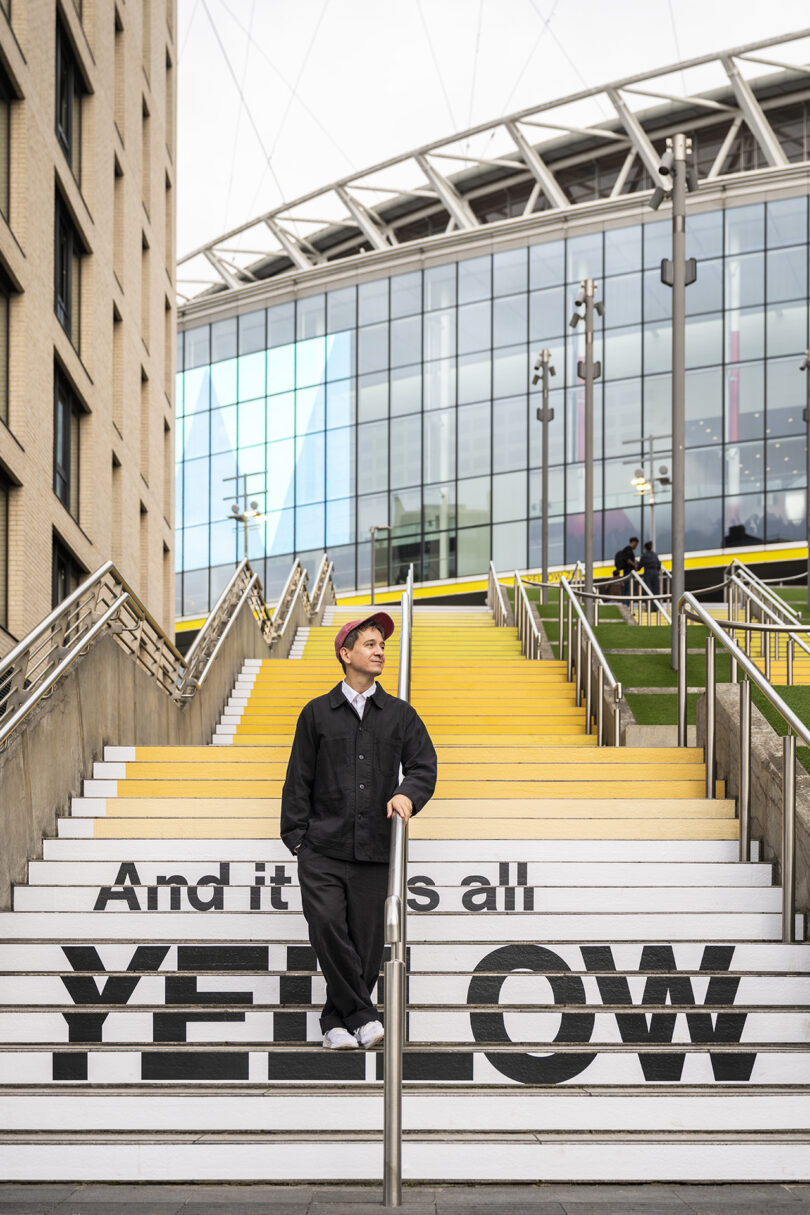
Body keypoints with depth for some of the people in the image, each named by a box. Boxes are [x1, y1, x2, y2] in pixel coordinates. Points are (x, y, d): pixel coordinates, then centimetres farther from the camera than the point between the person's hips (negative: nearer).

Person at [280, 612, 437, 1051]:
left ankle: (337, 1021, 17)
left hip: (374, 849, 2)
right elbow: (299, 780, 9)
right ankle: (362, 1015, -5)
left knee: (366, 939, 1)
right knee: (327, 925, -17)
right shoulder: (317, 713, 10)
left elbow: (424, 765, 7)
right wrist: (297, 835, 2)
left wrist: (407, 793, -15)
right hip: (323, 847, -1)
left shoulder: (401, 714, 14)